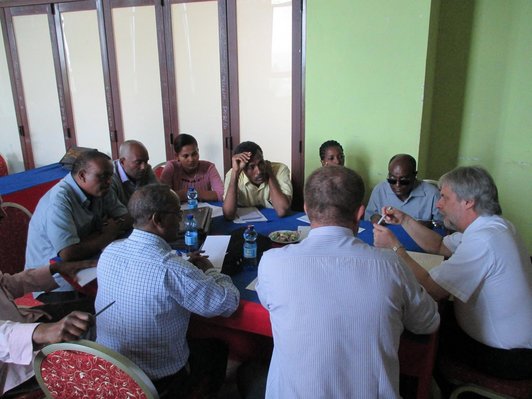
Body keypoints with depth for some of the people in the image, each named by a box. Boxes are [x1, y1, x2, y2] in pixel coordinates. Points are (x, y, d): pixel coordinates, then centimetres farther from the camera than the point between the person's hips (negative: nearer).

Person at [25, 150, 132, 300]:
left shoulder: (100, 190, 0)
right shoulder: (59, 200, -23)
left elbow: (128, 219, 1)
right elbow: (68, 253, -30)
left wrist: (112, 228, -20)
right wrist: (108, 235, -16)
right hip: (56, 285, -7)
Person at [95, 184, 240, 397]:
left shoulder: (109, 252, -11)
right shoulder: (172, 269, -32)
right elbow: (229, 303, -21)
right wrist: (209, 270, -3)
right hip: (158, 378, -6)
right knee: (217, 347, 23)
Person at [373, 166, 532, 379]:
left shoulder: (483, 239, -31)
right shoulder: (489, 225, 2)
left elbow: (430, 289, -31)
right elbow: (439, 246, 13)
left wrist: (394, 246, -23)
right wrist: (404, 220, 2)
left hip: (506, 355, -8)